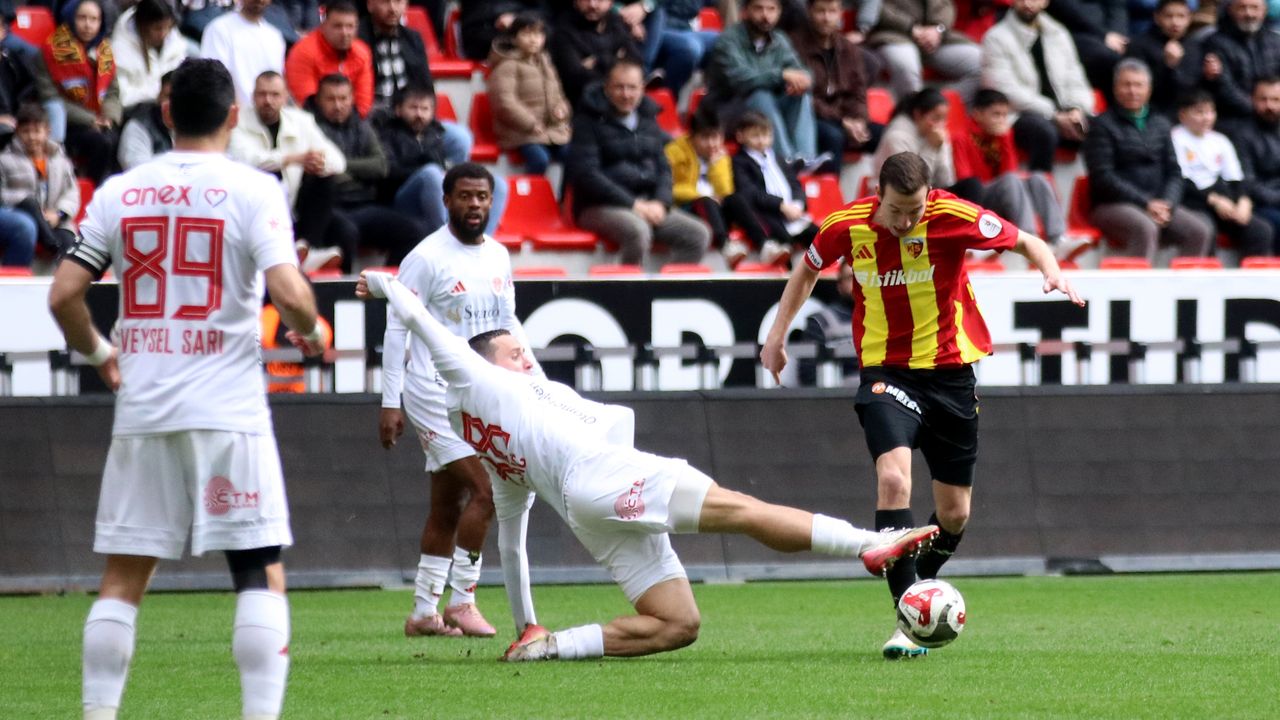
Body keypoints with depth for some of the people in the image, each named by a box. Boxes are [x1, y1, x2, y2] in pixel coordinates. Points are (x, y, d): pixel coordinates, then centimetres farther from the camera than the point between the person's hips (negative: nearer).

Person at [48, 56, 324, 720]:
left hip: (141, 411, 3)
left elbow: (63, 295, 3)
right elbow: (288, 292, -15)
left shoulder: (119, 193, 5)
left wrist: (96, 352, 21)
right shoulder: (253, 190, -4)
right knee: (261, 571, 2)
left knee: (123, 575, 9)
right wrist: (308, 332, 7)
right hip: (228, 410, -3)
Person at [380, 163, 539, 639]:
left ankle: (423, 613, 16)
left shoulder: (498, 257, 11)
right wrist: (390, 402, -14)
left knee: (447, 509, 10)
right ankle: (461, 602, -10)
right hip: (435, 396, -7)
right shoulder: (427, 258, -11)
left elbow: (507, 326, 20)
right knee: (484, 491, -17)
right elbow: (397, 328, -10)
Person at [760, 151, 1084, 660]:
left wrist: (1052, 272, -24)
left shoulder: (954, 217, -15)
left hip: (949, 368, 1)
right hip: (885, 372, -1)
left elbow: (1025, 242, -4)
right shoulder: (848, 227, -10)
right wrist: (777, 336, 11)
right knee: (893, 476, -26)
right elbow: (808, 269, 12)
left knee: (954, 511, 7)